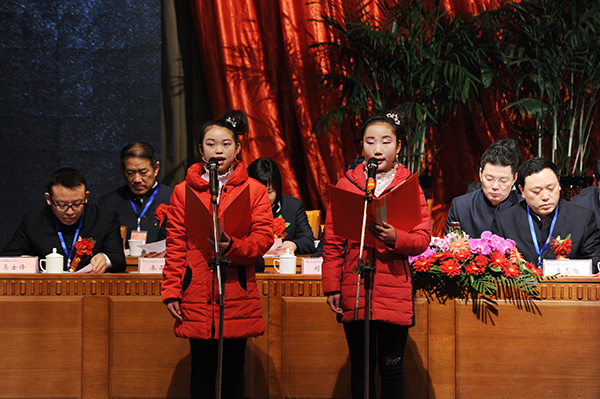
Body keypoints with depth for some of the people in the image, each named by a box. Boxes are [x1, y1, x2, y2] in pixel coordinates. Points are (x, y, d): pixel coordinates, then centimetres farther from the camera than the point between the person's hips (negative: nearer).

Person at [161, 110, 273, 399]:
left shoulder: (254, 191, 5)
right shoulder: (183, 192, 8)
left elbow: (264, 238, -1)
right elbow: (175, 246, 6)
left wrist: (231, 246, -19)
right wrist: (171, 291, 0)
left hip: (238, 297, -1)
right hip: (197, 296, 1)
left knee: (233, 371, 5)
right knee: (202, 370, 6)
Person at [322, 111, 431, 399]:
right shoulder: (346, 184, 6)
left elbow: (423, 239, 0)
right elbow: (332, 242, 6)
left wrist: (395, 238, -20)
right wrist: (332, 287, 0)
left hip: (394, 290, -1)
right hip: (354, 290, 1)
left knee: (391, 366, 3)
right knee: (360, 366, 7)